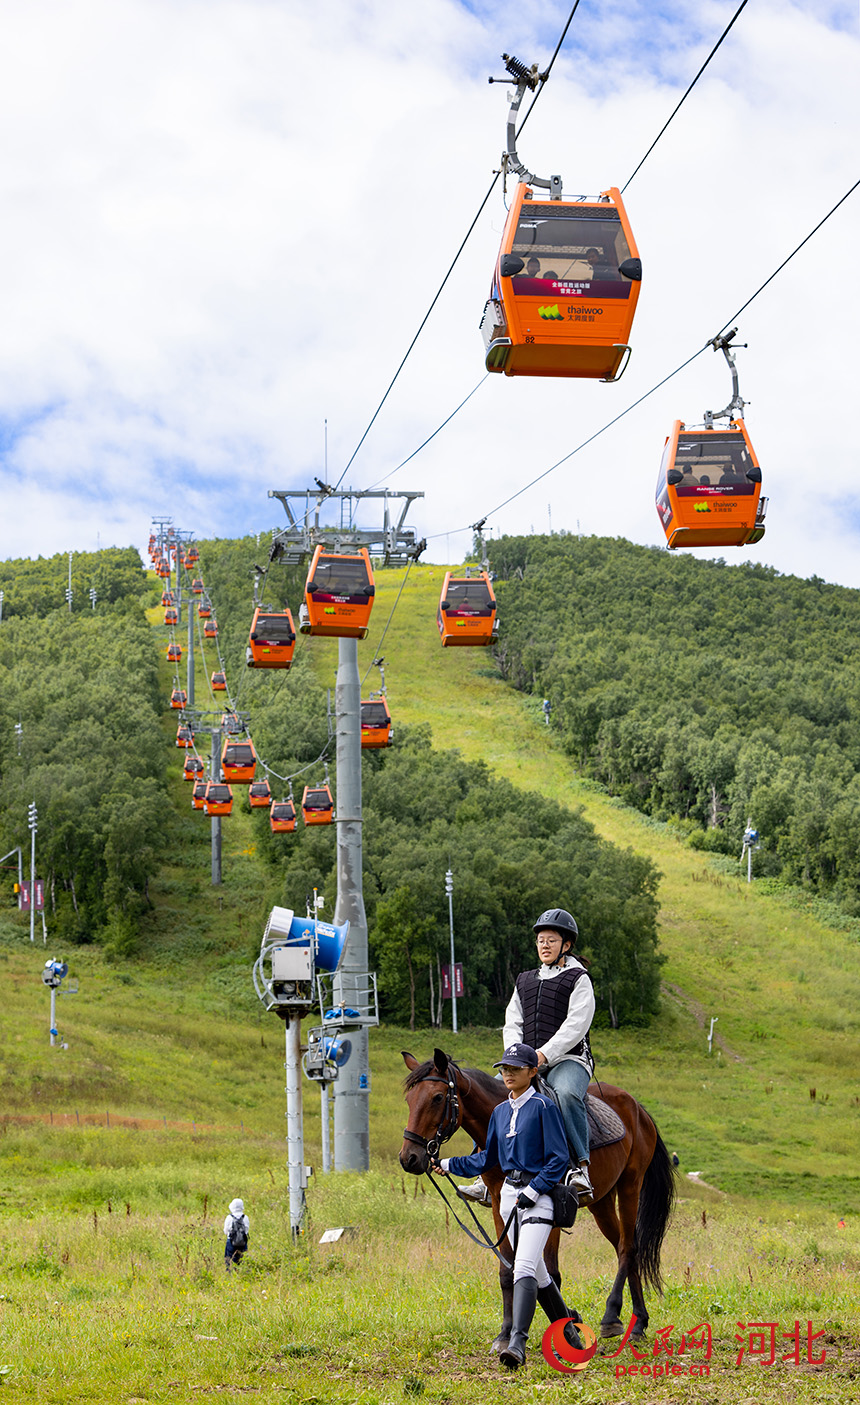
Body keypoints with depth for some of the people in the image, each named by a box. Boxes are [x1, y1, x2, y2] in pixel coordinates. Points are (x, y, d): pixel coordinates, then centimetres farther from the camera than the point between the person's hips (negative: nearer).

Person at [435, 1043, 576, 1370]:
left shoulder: (543, 1106, -9)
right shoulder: (501, 1112, 12)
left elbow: (558, 1158, -11)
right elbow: (488, 1158, 22)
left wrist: (533, 1192, -17)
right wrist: (449, 1165, 14)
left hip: (539, 1194, -8)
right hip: (510, 1194, 8)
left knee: (524, 1267, -20)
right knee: (536, 1271, 15)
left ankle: (517, 1343, -30)